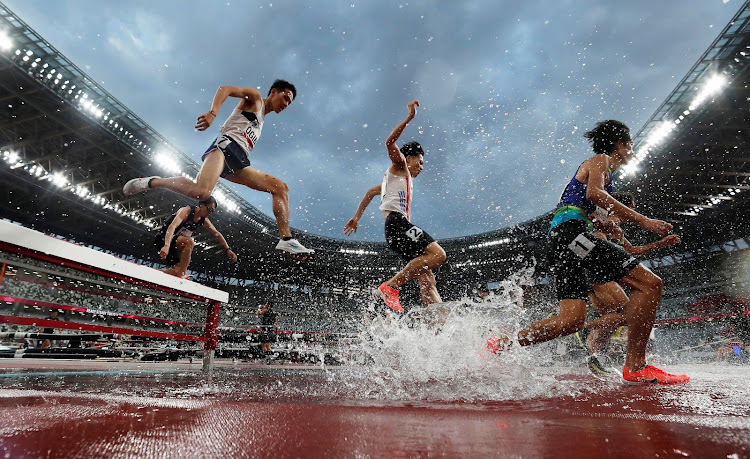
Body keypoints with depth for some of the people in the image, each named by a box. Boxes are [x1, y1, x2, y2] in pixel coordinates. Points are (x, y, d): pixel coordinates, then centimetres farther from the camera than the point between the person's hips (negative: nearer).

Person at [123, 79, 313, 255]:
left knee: (281, 187, -1)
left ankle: (286, 240, -10)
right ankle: (152, 182, -9)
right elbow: (225, 89, -4)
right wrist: (213, 112, -22)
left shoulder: (261, 118, 34)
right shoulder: (254, 97, 12)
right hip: (226, 145, -8)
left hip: (238, 162, 8)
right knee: (201, 192, -33)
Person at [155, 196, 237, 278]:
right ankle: (181, 275, -34)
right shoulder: (187, 211, -21)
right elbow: (172, 226, -35)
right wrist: (166, 246, -50)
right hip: (164, 238, -8)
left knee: (178, 270, 0)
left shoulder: (204, 221, 2)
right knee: (189, 242, -34)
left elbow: (217, 234, 6)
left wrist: (228, 249, -4)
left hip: (174, 247, 8)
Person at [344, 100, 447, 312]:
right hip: (396, 221, -9)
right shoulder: (399, 165, 13)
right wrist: (409, 118, -5)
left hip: (398, 228, 10)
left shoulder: (401, 178, 36)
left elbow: (370, 192, 40)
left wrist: (357, 217, 39)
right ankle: (389, 286, -27)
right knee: (438, 254, -25)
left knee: (427, 279, -3)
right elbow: (390, 143, -6)